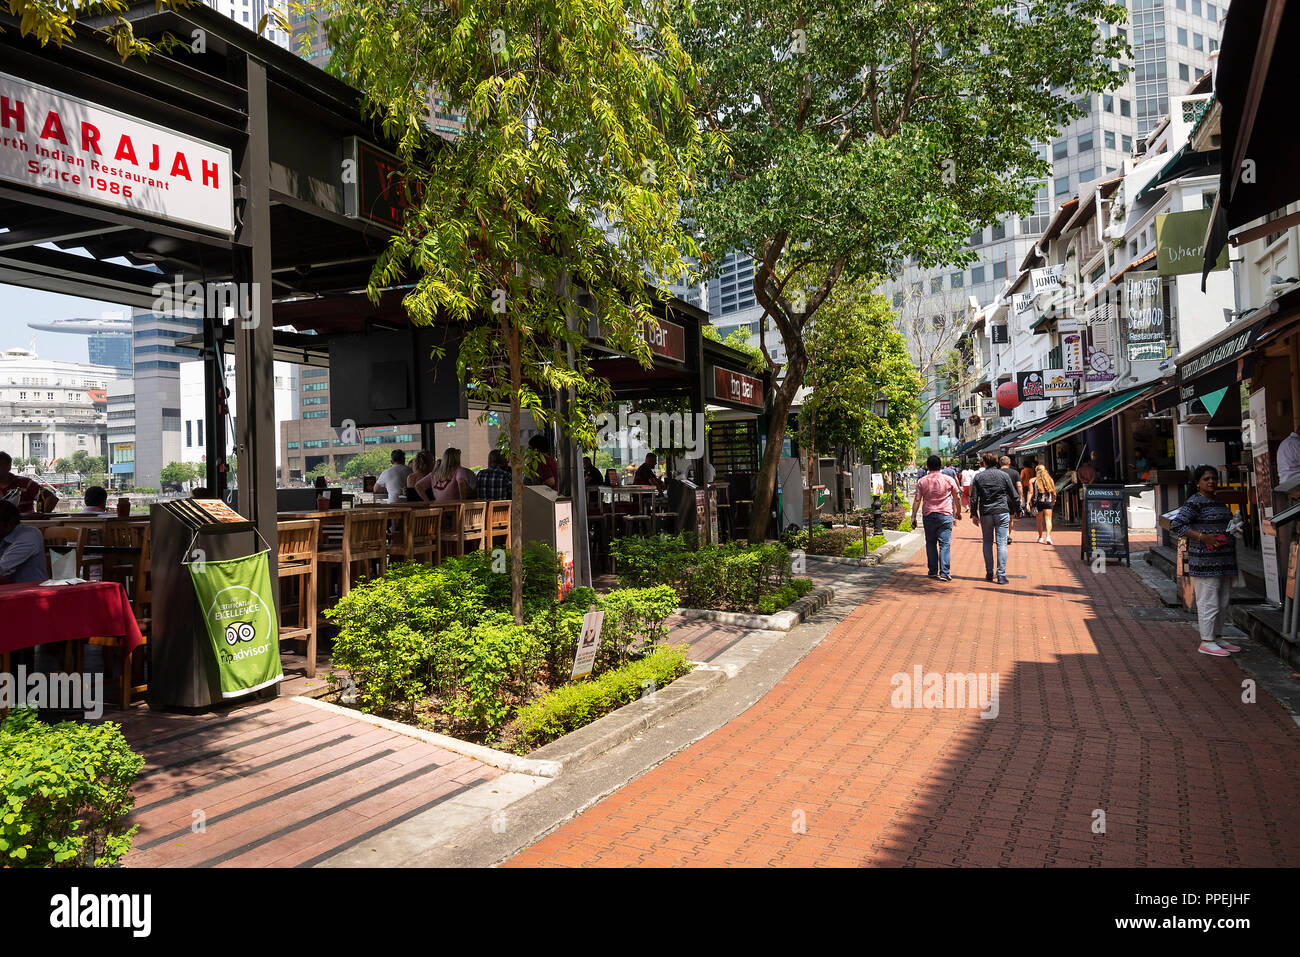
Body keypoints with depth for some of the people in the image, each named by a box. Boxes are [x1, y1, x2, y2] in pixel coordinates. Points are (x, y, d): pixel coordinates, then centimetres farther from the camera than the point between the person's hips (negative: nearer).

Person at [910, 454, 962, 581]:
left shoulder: (922, 481, 0)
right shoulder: (949, 479, 0)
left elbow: (917, 500, -3)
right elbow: (957, 497, 6)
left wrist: (913, 517, 0)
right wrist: (958, 512, 19)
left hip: (928, 515, 1)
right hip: (945, 515, -1)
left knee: (931, 543, 15)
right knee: (945, 544, -1)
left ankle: (933, 571, 17)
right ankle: (944, 574, -7)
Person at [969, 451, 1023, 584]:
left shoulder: (978, 477, 3)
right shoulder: (1003, 475, 1)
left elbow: (974, 498, 3)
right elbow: (1014, 495, 4)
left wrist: (974, 514, 11)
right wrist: (1018, 510, 15)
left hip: (985, 513, 1)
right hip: (1002, 512, -1)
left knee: (987, 542, 12)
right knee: (1002, 543, -2)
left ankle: (989, 573, 14)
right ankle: (1001, 575, -7)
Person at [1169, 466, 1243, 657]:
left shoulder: (1218, 501, 17)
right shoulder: (1195, 502, -11)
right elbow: (1176, 526, -19)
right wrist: (1203, 537, -22)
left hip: (1224, 561, 9)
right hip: (1205, 561, -9)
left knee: (1223, 603, 14)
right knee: (1208, 603, -7)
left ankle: (1218, 637, 23)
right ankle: (1206, 642, -2)